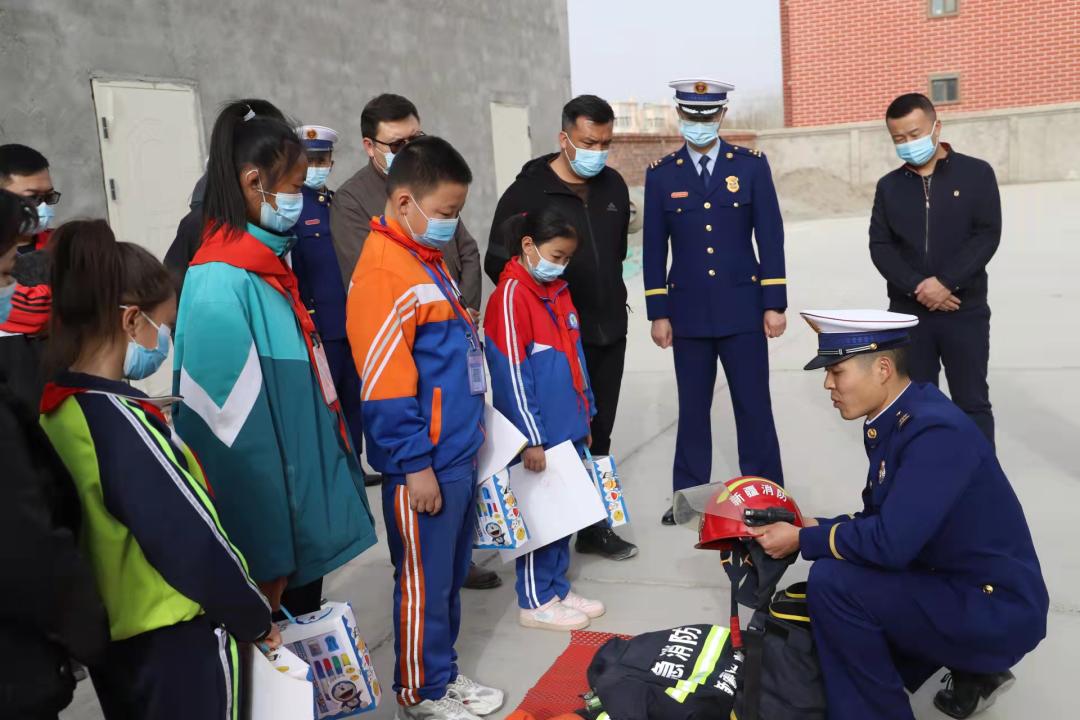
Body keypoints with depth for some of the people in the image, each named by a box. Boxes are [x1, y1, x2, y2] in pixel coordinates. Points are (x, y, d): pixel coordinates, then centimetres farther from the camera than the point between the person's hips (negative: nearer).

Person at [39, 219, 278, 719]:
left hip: (111, 638, 8)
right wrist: (256, 621, -10)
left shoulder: (53, 411, -2)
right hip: (174, 643, -8)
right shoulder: (121, 421, -26)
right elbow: (197, 547, -24)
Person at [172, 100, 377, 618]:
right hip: (268, 517, -8)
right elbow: (235, 430, -24)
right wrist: (269, 558, -21)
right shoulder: (223, 287, -21)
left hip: (305, 494, 9)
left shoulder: (267, 266, 7)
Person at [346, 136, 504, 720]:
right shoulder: (384, 274, -19)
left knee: (452, 573, 19)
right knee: (424, 581, 6)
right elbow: (384, 386, -22)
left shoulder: (427, 259, 12)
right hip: (425, 462, -9)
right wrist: (414, 464, -19)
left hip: (458, 452, 9)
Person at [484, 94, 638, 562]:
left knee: (598, 436, 13)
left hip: (610, 332, 6)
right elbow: (498, 265, -7)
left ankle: (594, 526, 26)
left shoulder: (613, 185, 7)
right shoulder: (527, 192, -12)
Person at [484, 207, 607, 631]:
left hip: (570, 429, 8)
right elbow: (512, 374, -17)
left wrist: (585, 416, 19)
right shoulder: (510, 296, -14)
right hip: (540, 435, -8)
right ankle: (535, 603, 17)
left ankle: (557, 589, 29)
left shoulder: (558, 291, 12)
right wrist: (531, 438, -17)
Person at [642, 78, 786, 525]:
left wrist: (774, 304, -5)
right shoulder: (661, 174, 3)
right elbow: (653, 249, 3)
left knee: (754, 405, 5)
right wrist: (658, 313, 0)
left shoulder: (751, 166, 2)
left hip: (743, 308, -1)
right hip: (688, 312, 1)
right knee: (692, 408, 9)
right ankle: (688, 496, 20)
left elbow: (770, 237, 0)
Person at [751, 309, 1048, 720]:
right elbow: (879, 520, 11)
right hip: (954, 585, 10)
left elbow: (890, 542, -30)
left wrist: (803, 539, -17)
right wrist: (814, 528, -4)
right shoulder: (890, 421, 2)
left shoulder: (935, 431, -25)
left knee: (831, 581, -24)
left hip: (998, 610, -10)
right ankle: (973, 671, 21)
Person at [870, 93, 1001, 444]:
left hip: (965, 310, -2)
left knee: (972, 402, 3)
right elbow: (880, 246, 0)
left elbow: (987, 236, -7)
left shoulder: (976, 173, 1)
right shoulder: (889, 186, 8)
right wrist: (917, 287, -14)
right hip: (908, 312, 2)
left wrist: (946, 282, -18)